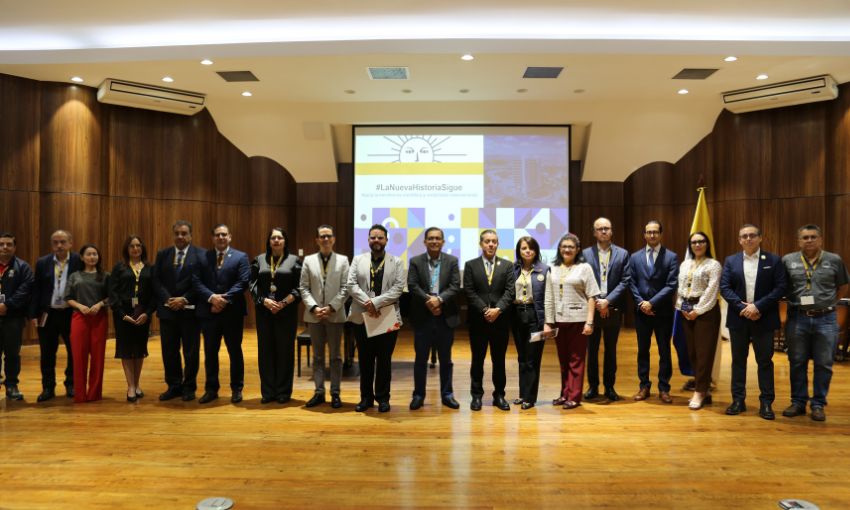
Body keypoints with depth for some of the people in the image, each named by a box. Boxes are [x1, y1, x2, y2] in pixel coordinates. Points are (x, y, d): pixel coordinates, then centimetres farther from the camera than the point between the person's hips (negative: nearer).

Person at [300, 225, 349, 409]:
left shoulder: (343, 260, 3)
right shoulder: (308, 260, 7)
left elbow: (345, 288, -3)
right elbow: (303, 288, 2)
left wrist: (331, 308, -13)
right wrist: (314, 308, -11)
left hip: (335, 315, -1)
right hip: (314, 315, 2)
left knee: (335, 356, 5)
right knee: (317, 356, 9)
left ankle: (335, 393, 12)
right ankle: (319, 392, 17)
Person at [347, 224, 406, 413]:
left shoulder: (396, 262, 4)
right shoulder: (358, 259, 8)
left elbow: (398, 287, -8)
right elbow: (351, 284, -2)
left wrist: (376, 302, -18)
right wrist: (366, 302, -16)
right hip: (362, 317, 2)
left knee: (384, 360, 6)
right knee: (365, 360, 9)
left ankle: (383, 398, 18)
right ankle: (366, 397, 20)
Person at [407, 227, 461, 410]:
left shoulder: (452, 261, 5)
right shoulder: (415, 261, 4)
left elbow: (455, 286, -5)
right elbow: (412, 286, -6)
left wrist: (439, 299, -18)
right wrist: (428, 300, -18)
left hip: (445, 317, 1)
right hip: (422, 317, 0)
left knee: (445, 358, 9)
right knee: (421, 358, 7)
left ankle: (447, 394, 20)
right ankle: (418, 395, 17)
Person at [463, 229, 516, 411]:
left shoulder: (507, 265, 7)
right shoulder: (470, 265, 5)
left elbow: (510, 291, -1)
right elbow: (469, 292, -3)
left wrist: (497, 309, -15)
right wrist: (484, 310, -13)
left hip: (500, 320, 1)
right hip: (478, 320, -1)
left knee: (499, 360, 8)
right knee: (477, 360, 6)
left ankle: (499, 395, 18)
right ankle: (476, 395, 15)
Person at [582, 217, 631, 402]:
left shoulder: (622, 254, 4)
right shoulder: (585, 253, 2)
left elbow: (625, 281, -3)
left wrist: (608, 300, -13)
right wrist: (595, 302, -11)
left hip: (613, 309, 0)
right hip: (592, 308, 0)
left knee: (611, 350, 10)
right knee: (592, 350, 7)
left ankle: (609, 387, 20)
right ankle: (592, 386, 17)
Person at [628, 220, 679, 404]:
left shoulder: (671, 257, -1)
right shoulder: (635, 257, 7)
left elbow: (671, 285, -9)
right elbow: (632, 283, 4)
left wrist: (652, 303, -15)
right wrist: (640, 303, -9)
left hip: (663, 311, -2)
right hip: (641, 311, 2)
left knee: (664, 351, 6)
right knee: (643, 350, 9)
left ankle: (663, 388, 16)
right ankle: (644, 386, 18)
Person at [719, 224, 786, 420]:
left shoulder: (774, 260, 1)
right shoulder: (730, 261, 6)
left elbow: (780, 288, -6)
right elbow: (724, 287, -1)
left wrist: (757, 306, -16)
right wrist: (742, 307, -14)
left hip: (764, 319, -2)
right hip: (738, 317, 2)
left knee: (765, 361, 4)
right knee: (738, 360, 8)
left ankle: (766, 403, 12)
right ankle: (738, 400, 17)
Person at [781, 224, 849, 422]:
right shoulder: (787, 261, 0)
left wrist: (828, 303, 7)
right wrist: (793, 302, 4)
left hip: (826, 319, 0)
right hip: (797, 319, 0)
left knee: (823, 365, 5)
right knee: (797, 363, 8)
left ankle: (818, 404, 17)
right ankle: (798, 402, 19)